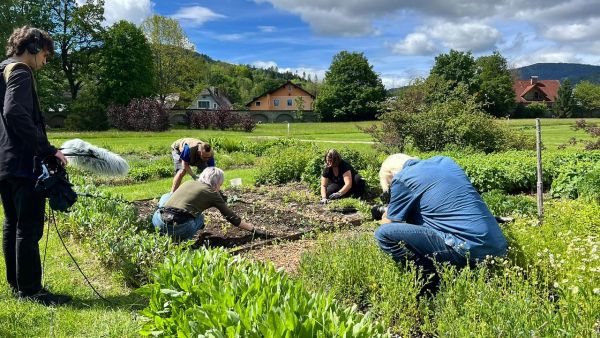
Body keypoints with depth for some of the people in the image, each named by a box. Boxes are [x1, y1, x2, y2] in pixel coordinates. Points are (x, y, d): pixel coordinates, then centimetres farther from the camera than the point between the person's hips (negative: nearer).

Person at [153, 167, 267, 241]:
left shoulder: (188, 183, 25)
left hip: (158, 220, 4)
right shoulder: (212, 193, 11)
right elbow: (232, 217, 14)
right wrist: (254, 230, 23)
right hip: (179, 227, -4)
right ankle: (181, 238, 4)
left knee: (166, 197, 33)